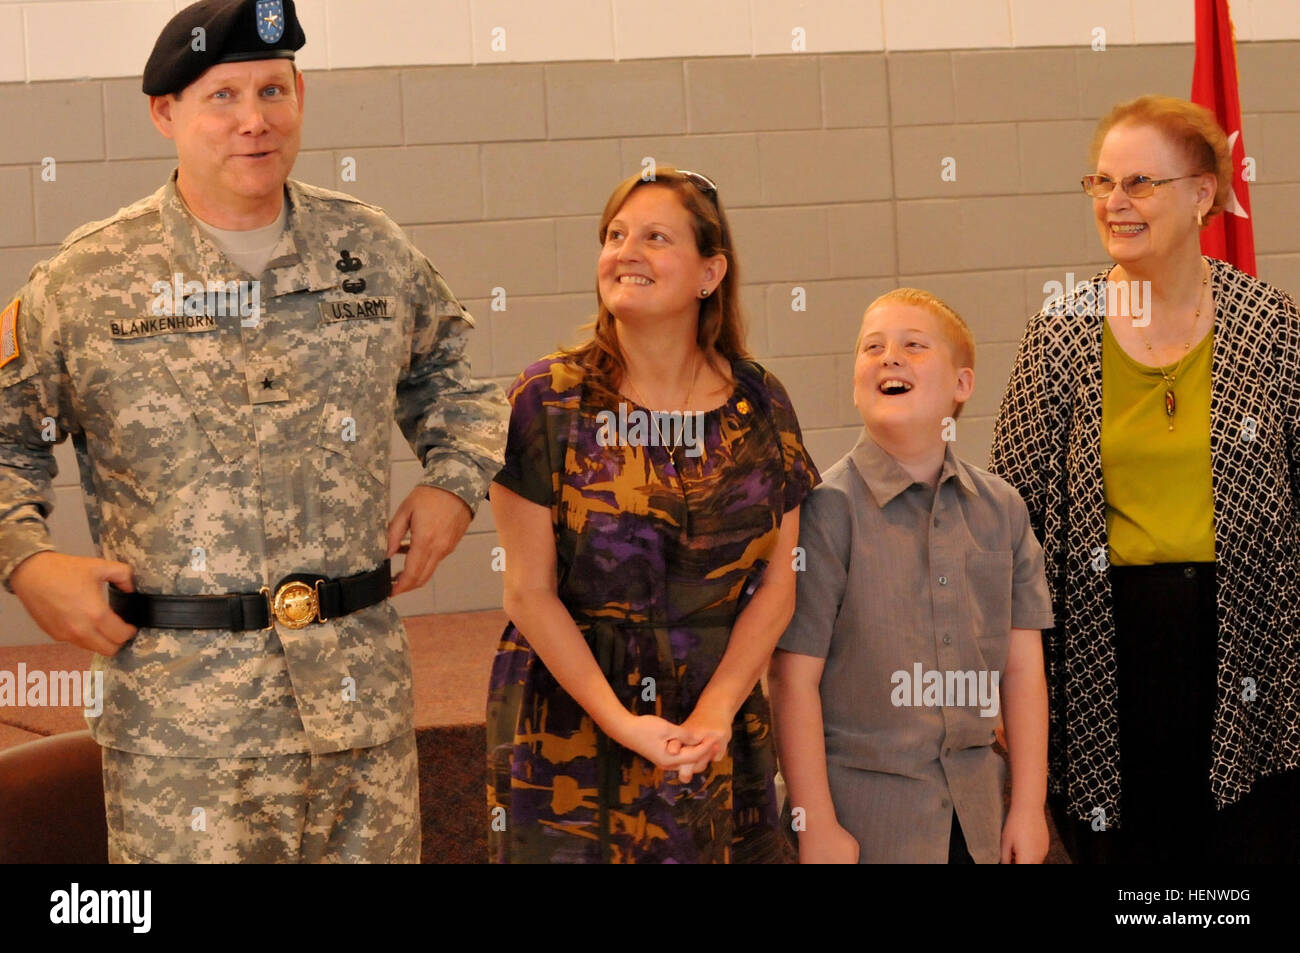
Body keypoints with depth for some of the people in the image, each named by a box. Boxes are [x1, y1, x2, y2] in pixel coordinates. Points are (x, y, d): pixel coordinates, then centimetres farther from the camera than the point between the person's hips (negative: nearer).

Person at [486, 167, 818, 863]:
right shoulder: (549, 399, -5)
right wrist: (621, 722, -15)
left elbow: (777, 584, 2)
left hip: (721, 713, 2)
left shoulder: (760, 406, 3)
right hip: (569, 720, -2)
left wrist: (713, 713, -11)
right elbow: (530, 592, -8)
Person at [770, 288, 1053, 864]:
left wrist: (1029, 807, 3)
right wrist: (817, 826, -11)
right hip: (864, 811, -4)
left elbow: (1022, 666, 6)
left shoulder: (1001, 509, 5)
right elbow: (793, 679, -10)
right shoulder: (828, 508, -9)